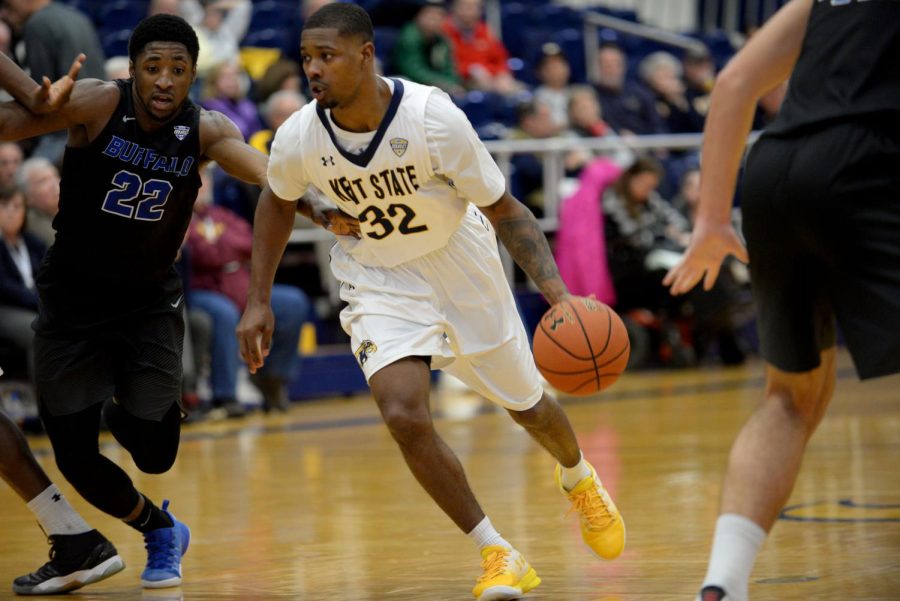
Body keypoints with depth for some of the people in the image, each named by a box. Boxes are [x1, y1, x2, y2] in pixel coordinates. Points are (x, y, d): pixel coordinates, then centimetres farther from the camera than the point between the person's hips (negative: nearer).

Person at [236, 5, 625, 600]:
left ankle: (579, 478, 52)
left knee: (526, 404, 16)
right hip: (379, 279, 1)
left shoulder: (434, 118, -29)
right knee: (404, 417, -21)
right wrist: (259, 300, 2)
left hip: (458, 259, -1)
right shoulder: (298, 139, -20)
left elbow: (505, 210, -19)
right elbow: (278, 203, 5)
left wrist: (558, 294, -31)